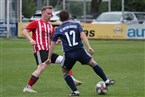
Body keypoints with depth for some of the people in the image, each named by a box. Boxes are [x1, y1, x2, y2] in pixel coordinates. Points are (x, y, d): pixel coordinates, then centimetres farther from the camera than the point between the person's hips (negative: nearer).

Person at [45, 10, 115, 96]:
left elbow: (52, 44, 6)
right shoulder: (76, 25, 10)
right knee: (93, 63, 23)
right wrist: (89, 47, -15)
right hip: (80, 51, 1)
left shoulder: (58, 30, 8)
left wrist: (49, 58, 13)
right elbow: (83, 35, -7)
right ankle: (107, 80, 25)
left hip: (68, 54, -1)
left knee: (65, 72, 20)